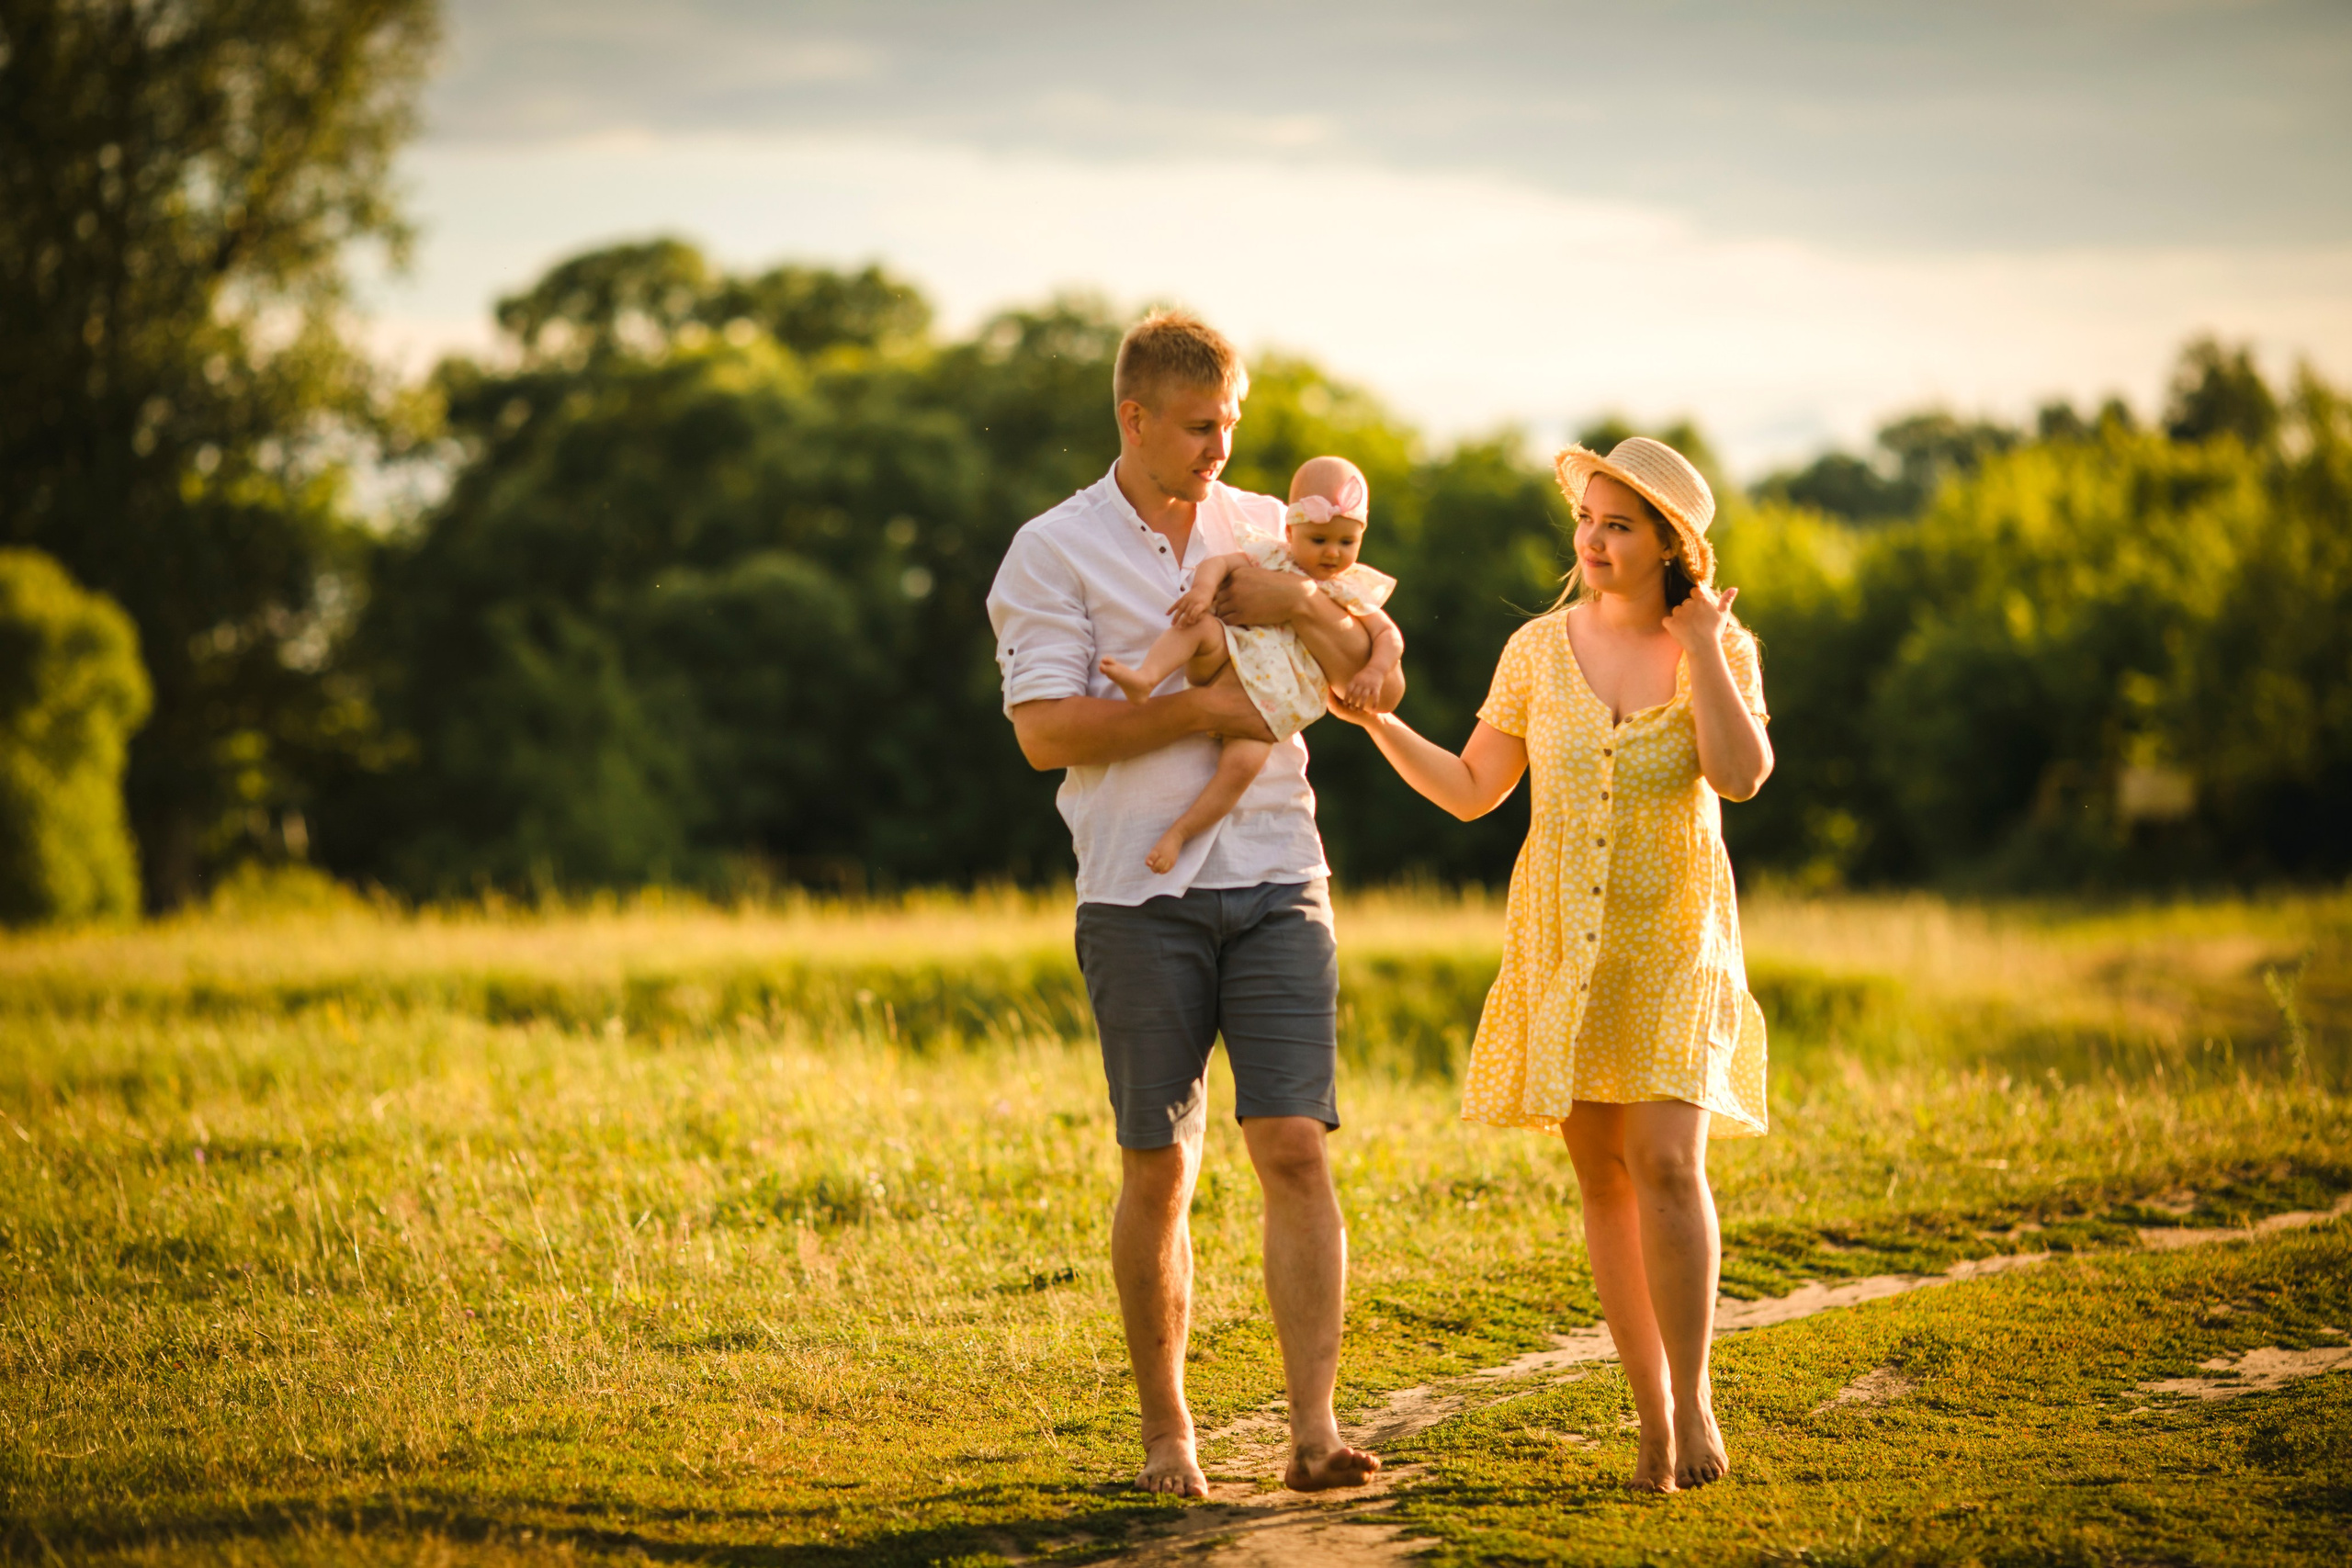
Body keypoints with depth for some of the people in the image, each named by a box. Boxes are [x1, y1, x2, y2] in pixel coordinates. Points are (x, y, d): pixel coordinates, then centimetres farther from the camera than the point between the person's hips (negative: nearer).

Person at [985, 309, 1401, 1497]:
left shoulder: (1264, 529, 13)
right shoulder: (1053, 552, 1)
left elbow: (1378, 681, 15)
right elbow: (1045, 730, -9)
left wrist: (1300, 604, -5)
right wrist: (1200, 709, -12)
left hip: (1276, 882, 2)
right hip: (1141, 897, -2)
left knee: (1296, 1153, -9)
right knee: (1157, 1170, 3)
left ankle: (1313, 1431, -12)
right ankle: (1165, 1431, 16)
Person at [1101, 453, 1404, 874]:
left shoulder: (1351, 593, 16)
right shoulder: (1270, 556, 14)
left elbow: (1389, 635, 13)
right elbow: (1219, 563, 3)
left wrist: (1374, 672, -8)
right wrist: (1204, 587, -20)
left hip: (1272, 697, -1)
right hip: (1233, 653, 1)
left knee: (1243, 761, -27)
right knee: (1200, 625, -31)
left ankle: (1179, 834, -22)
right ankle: (1145, 678, -47)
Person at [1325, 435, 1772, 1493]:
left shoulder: (1721, 648, -3)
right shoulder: (1540, 651, 2)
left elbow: (1741, 776, -19)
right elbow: (1469, 791, 7)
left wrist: (1699, 645, -15)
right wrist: (1375, 720, -5)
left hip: (1673, 943, -2)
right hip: (1562, 941, 3)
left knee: (1666, 1162, -17)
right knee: (1602, 1177, 4)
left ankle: (1693, 1399, -7)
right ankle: (1653, 1417, 12)